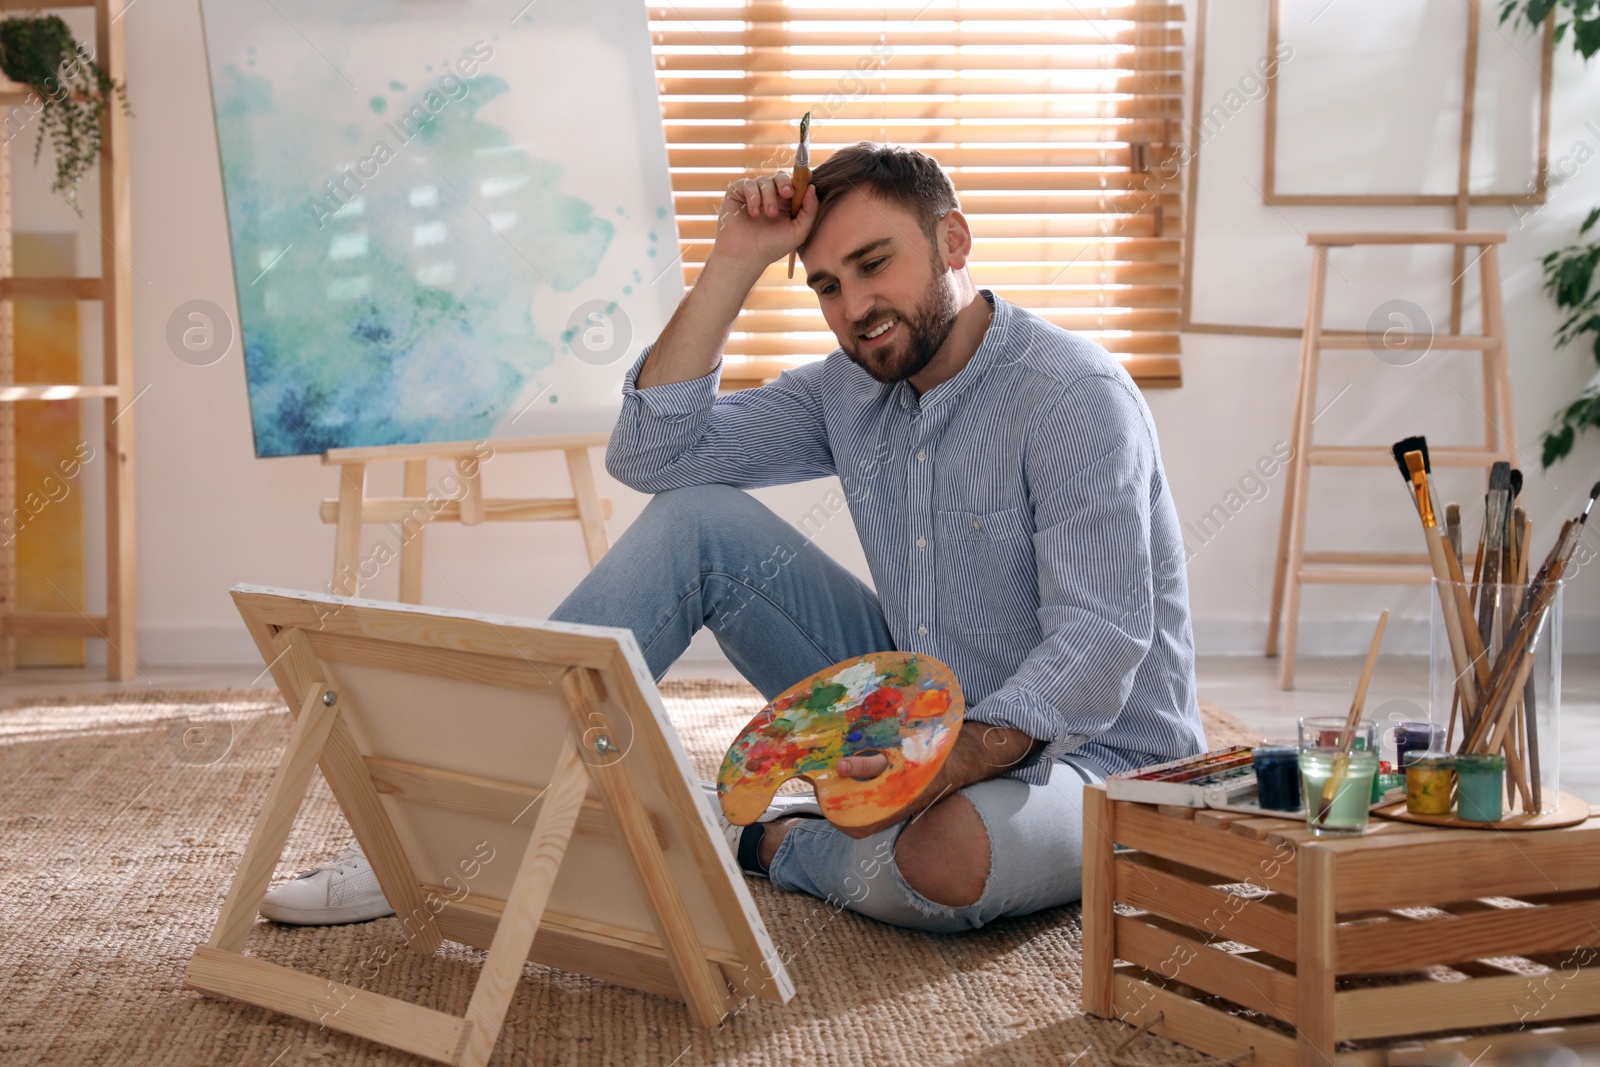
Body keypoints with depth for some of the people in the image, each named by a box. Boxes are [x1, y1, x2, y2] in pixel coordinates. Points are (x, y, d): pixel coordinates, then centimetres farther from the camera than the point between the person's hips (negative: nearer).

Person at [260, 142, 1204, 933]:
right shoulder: (852, 386, 5)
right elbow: (653, 453, -1)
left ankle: (760, 838, -7)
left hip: (1084, 752, -6)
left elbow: (1100, 647, -26)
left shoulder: (1074, 398, -19)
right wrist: (735, 264, -6)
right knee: (696, 518, -7)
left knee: (948, 858, -43)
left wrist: (951, 760, -41)